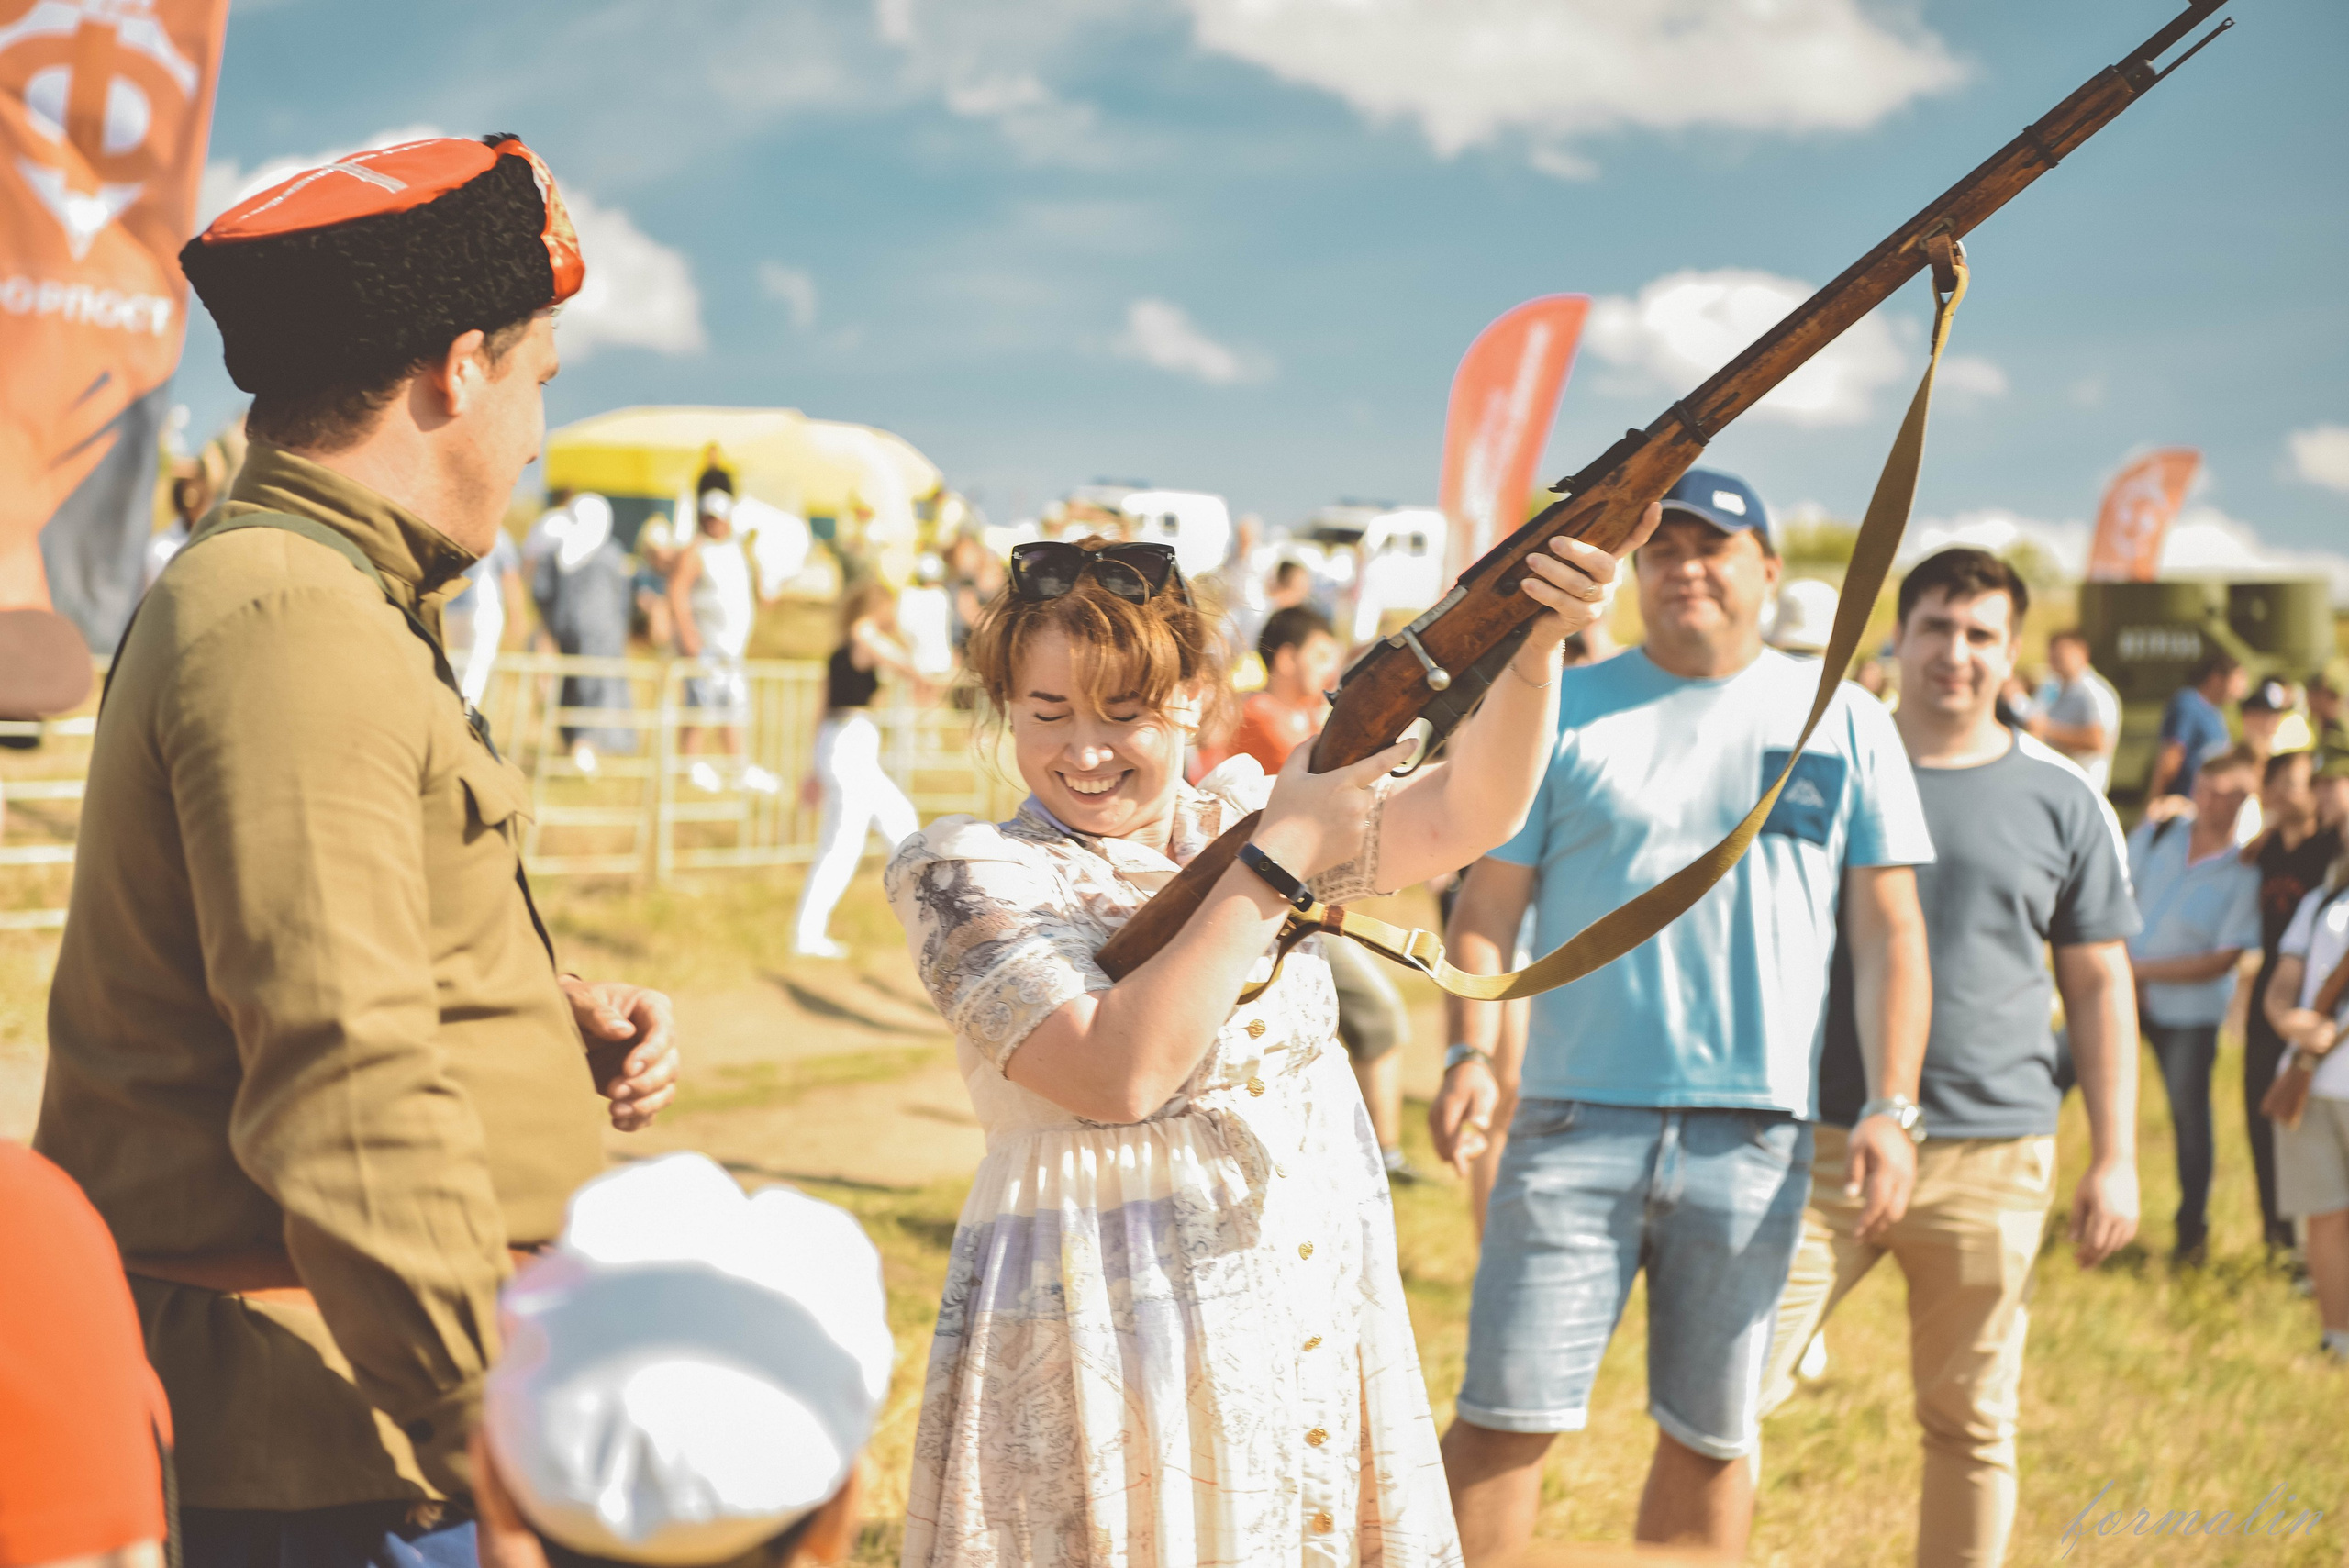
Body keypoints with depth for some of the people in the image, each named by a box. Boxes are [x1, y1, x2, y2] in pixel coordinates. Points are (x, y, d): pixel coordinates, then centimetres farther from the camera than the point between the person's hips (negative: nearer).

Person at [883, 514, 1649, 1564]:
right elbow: (1120, 1075, -21)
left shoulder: (1240, 816, 7)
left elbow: (1459, 816, -6)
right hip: (1103, 1352, -5)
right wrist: (1279, 858, -19)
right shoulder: (965, 873, -8)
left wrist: (1537, 644, -22)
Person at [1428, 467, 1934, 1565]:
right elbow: (1487, 905, 4)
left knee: (1710, 1435, 9)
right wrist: (1471, 1050, -11)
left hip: (1753, 1139, 1)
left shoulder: (1847, 726, 8)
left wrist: (1890, 1108, -2)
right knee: (1506, 1416, -5)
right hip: (1576, 1120, -1)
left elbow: (1888, 932, 7)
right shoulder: (1564, 712, 6)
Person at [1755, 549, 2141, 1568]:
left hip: (1992, 1156, 1)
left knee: (1973, 1424, 7)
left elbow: (2098, 984, 10)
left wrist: (2114, 1157, 5)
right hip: (1820, 1142, -1)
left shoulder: (2060, 799, 6)